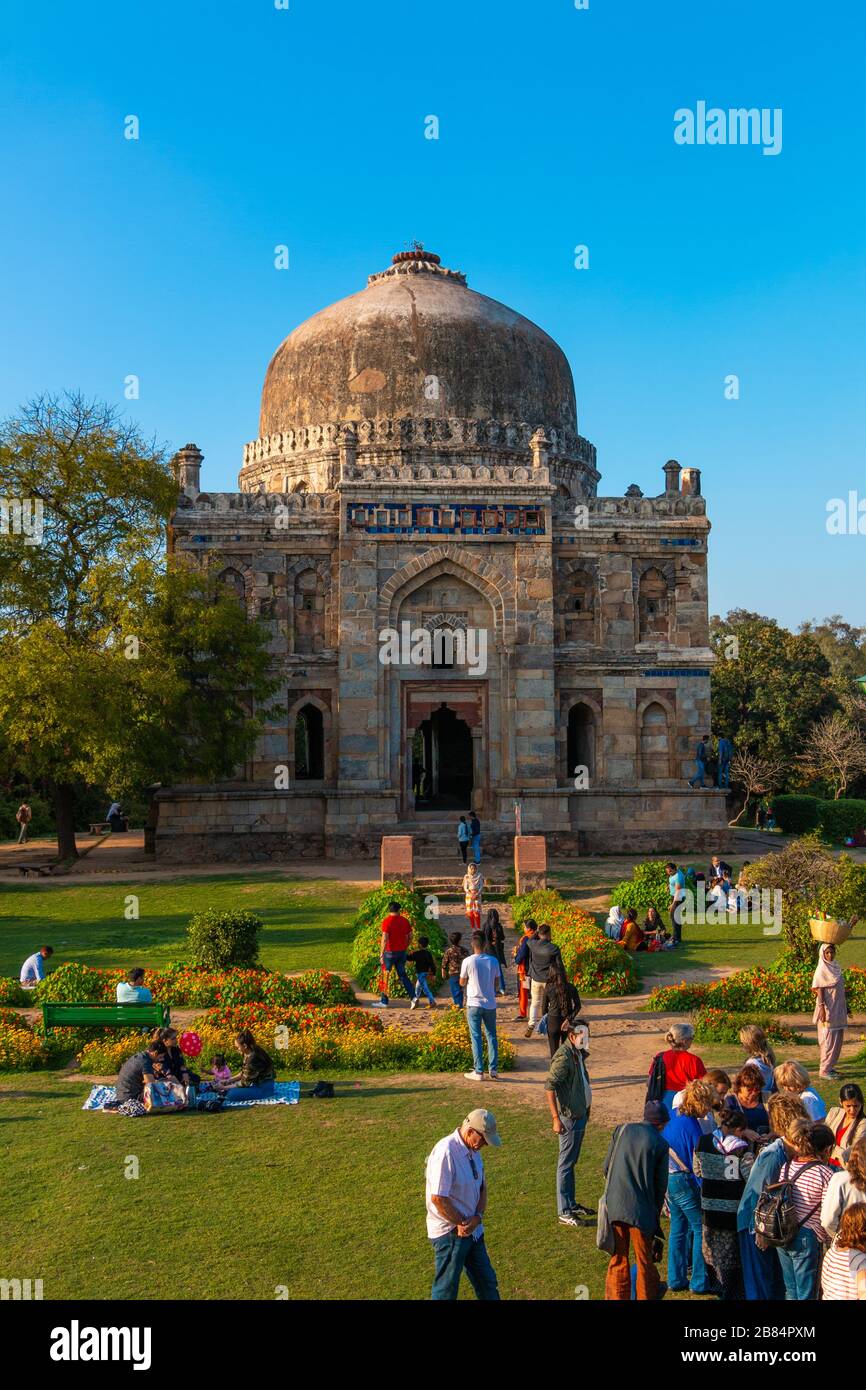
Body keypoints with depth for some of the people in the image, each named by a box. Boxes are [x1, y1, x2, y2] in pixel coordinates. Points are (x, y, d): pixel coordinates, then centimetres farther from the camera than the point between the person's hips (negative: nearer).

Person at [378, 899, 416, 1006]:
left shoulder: (386, 921, -12)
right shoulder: (405, 920, 4)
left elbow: (385, 938, -19)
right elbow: (410, 936, 10)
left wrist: (381, 954, -16)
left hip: (390, 952, -5)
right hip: (402, 952, 5)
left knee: (385, 975, 6)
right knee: (402, 975, 15)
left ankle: (384, 1001, 9)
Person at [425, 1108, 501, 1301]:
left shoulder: (473, 1150, 2)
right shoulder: (446, 1152, -27)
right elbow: (438, 1198, -26)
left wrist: (478, 1217, -7)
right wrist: (461, 1224, -15)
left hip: (473, 1230, 8)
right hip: (450, 1232, -8)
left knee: (486, 1282, 19)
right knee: (446, 1290, 5)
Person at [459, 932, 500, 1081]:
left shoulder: (468, 961, -12)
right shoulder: (493, 961, -3)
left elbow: (462, 982, 0)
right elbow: (496, 983, 7)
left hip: (474, 1004, -3)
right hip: (490, 1004, 3)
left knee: (476, 1037, 3)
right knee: (491, 1036, 11)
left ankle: (478, 1071, 2)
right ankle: (493, 1070, 10)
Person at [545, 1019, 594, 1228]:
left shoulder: (578, 1053, 7)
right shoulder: (564, 1057, -22)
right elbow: (549, 1086, -28)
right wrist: (556, 1118, -29)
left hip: (580, 1114, 9)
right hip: (569, 1116, -9)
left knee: (571, 1161, 19)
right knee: (566, 1163, -1)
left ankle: (571, 1204, 31)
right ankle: (564, 1213, 5)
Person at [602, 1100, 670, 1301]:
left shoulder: (621, 1130, 1)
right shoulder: (660, 1144, -5)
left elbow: (606, 1167, 5)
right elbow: (661, 1184, 0)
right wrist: (656, 1213, 14)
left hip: (614, 1206, 2)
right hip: (641, 1209, -2)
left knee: (618, 1258, 15)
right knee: (645, 1260, 16)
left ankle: (616, 1296, 22)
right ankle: (647, 1294, 28)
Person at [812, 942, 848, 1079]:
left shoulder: (836, 967, 11)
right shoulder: (822, 970, -11)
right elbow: (819, 990, -15)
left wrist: (846, 1006, 19)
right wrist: (822, 1008, -22)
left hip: (838, 1009, 8)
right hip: (828, 1009, -8)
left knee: (838, 1039, 12)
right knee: (828, 1039, -6)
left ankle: (829, 1066, 21)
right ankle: (824, 1070, -1)